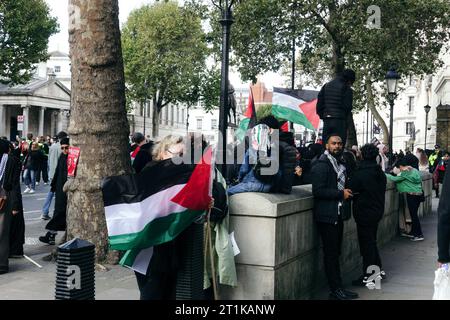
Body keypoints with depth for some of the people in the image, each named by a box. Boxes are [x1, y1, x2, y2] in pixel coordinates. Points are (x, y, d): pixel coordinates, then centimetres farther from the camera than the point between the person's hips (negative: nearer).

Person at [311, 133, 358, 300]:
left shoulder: (340, 163, 15)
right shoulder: (322, 164, -13)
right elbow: (318, 191, -22)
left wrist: (347, 191, 11)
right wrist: (341, 193, -18)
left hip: (338, 214, 9)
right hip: (327, 215, -9)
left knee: (335, 253, 13)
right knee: (331, 253, -3)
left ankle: (337, 288, 20)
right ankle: (336, 289, 5)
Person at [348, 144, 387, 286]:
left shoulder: (360, 174, -20)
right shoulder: (381, 173, 3)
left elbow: (350, 190, -15)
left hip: (364, 213, -7)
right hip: (377, 210, 7)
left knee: (366, 244, 0)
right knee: (371, 241, 20)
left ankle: (368, 276, 7)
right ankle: (378, 269, 28)